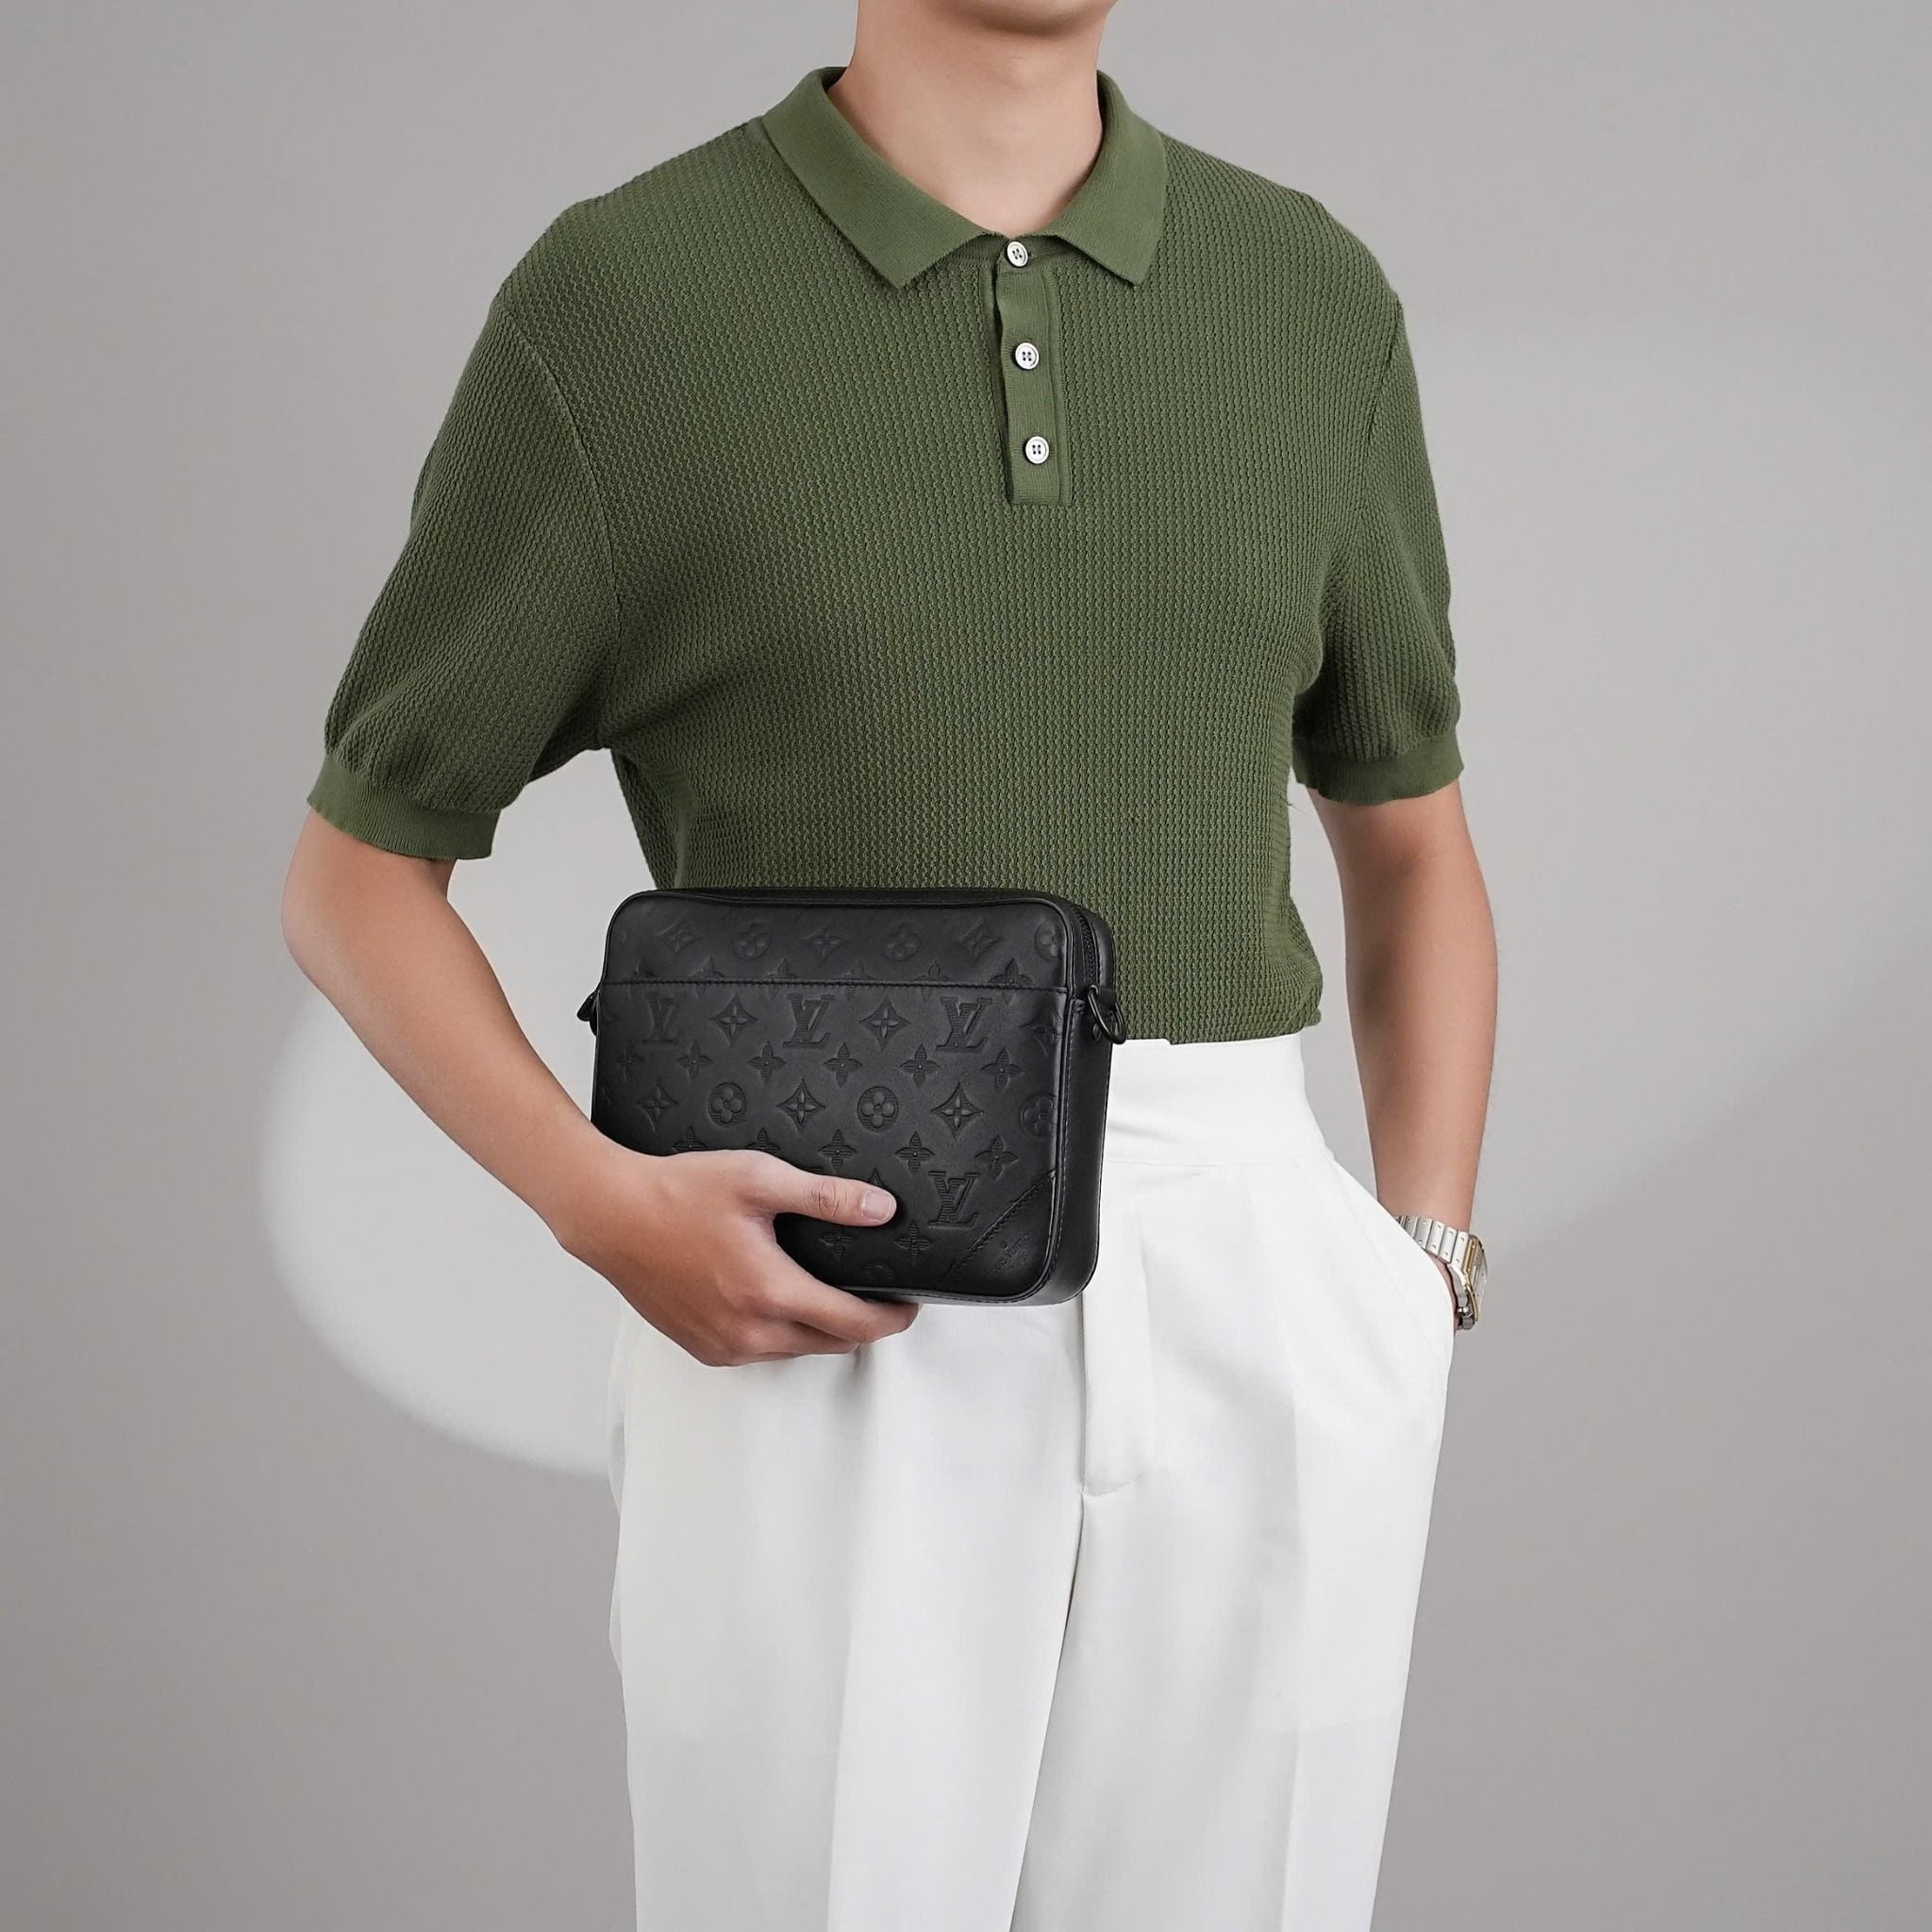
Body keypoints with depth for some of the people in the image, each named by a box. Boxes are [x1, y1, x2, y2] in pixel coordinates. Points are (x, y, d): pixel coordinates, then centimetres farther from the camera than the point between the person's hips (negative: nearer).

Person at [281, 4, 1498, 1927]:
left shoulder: (1310, 296, 8)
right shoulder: (611, 305, -2)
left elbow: (1413, 849, 17)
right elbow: (352, 879, 3)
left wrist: (1422, 1278, 4)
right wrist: (603, 1206, -15)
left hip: (1247, 1325, 3)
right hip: (820, 1343, -3)